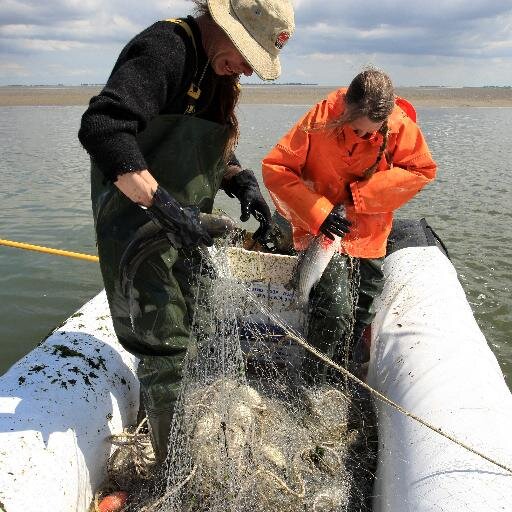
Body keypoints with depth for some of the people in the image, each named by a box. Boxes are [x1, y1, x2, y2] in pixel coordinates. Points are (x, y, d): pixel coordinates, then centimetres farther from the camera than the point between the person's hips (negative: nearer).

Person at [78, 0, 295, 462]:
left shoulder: (217, 71, 11)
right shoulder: (167, 47, -19)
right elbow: (100, 127, -32)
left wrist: (241, 181, -1)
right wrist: (163, 205, -39)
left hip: (184, 226, 10)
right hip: (141, 227, -10)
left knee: (201, 338, 18)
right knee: (167, 347, -4)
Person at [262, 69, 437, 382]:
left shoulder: (400, 124, -13)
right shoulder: (321, 119, -20)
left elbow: (422, 170, -10)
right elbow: (275, 168, -17)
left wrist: (358, 196, -19)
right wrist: (319, 212, -26)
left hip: (370, 235, 4)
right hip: (321, 228, -4)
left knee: (363, 310, 14)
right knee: (335, 308, -19)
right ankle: (315, 381, 4)